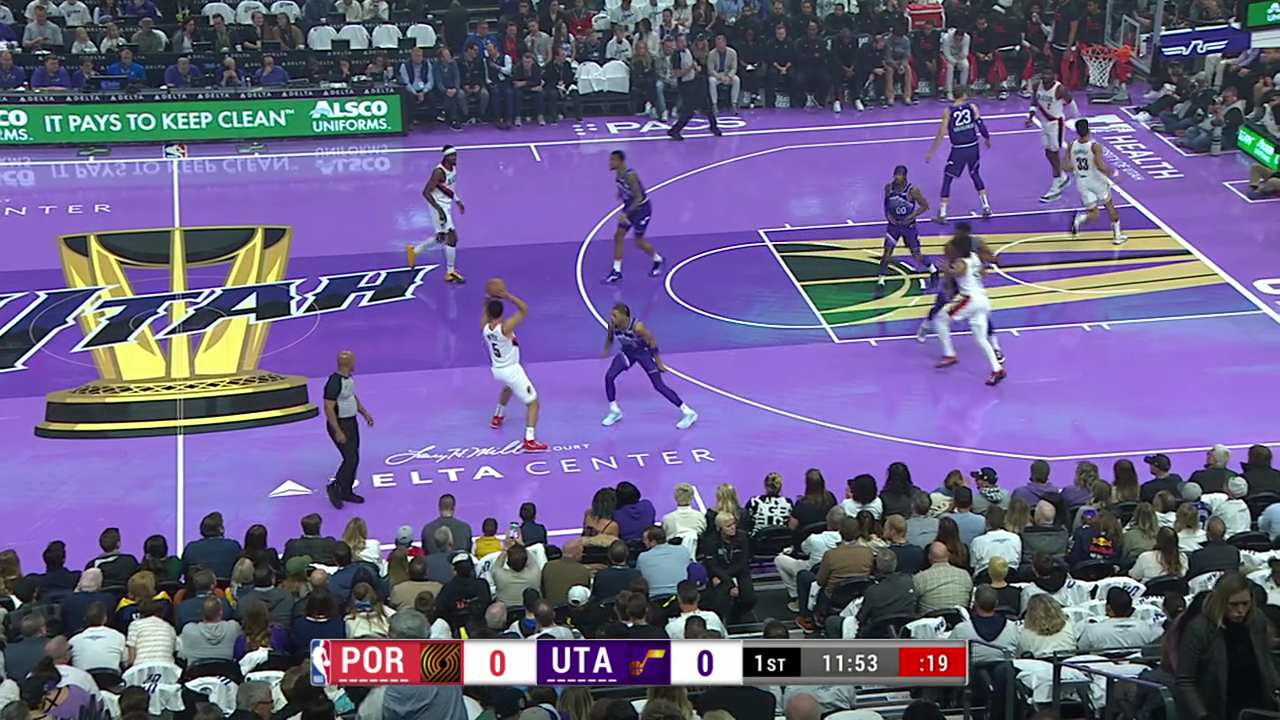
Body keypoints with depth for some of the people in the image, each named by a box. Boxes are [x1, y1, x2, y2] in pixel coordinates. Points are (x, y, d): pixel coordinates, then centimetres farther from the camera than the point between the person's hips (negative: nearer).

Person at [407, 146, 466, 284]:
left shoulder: (453, 167, 3)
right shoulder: (439, 171, -23)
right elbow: (426, 192, -25)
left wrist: (458, 201, 18)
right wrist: (439, 209, -28)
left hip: (447, 205, 9)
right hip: (439, 206, -9)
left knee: (441, 238, 20)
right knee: (452, 236, -10)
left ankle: (414, 250, 40)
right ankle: (450, 272, -1)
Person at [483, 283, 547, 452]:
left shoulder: (485, 328, -7)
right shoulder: (505, 328, -26)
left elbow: (486, 313, 16)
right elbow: (524, 309, -26)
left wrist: (489, 298, 2)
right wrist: (507, 296, -30)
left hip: (497, 370, 7)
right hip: (512, 370, -7)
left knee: (507, 388, 43)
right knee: (533, 403, 0)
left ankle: (497, 417, 58)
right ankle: (529, 441, -12)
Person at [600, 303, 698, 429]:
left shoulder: (637, 326, -36)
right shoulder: (612, 324, -20)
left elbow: (652, 342, -24)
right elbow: (610, 337, 5)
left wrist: (659, 363, -17)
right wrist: (606, 350, 21)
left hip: (643, 352, -6)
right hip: (627, 352, 6)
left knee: (659, 386, -9)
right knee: (609, 377, -8)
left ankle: (688, 413, -2)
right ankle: (615, 412, 11)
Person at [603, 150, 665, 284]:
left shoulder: (630, 175, -30)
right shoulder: (618, 174, -4)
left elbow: (639, 198, -31)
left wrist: (626, 213, -36)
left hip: (642, 208, -8)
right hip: (629, 207, 8)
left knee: (639, 242, 3)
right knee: (618, 236, -1)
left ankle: (658, 260, 31)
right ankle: (617, 271, 3)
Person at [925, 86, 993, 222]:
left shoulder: (948, 112, -8)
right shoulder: (972, 107, -3)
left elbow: (941, 133, -10)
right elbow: (980, 125, -5)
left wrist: (931, 152, -5)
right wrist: (987, 138, 14)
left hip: (958, 150, -3)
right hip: (973, 148, 3)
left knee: (947, 179, 10)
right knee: (975, 175, 26)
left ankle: (942, 214, 5)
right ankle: (986, 207, 22)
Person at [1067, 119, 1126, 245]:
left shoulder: (1071, 147, -7)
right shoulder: (1095, 147, -19)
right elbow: (1100, 166, -27)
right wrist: (1111, 171, -8)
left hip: (1082, 182, 3)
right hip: (1097, 181, -3)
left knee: (1094, 214, 11)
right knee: (1110, 206, 22)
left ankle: (1079, 219, -22)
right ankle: (1117, 236, 27)